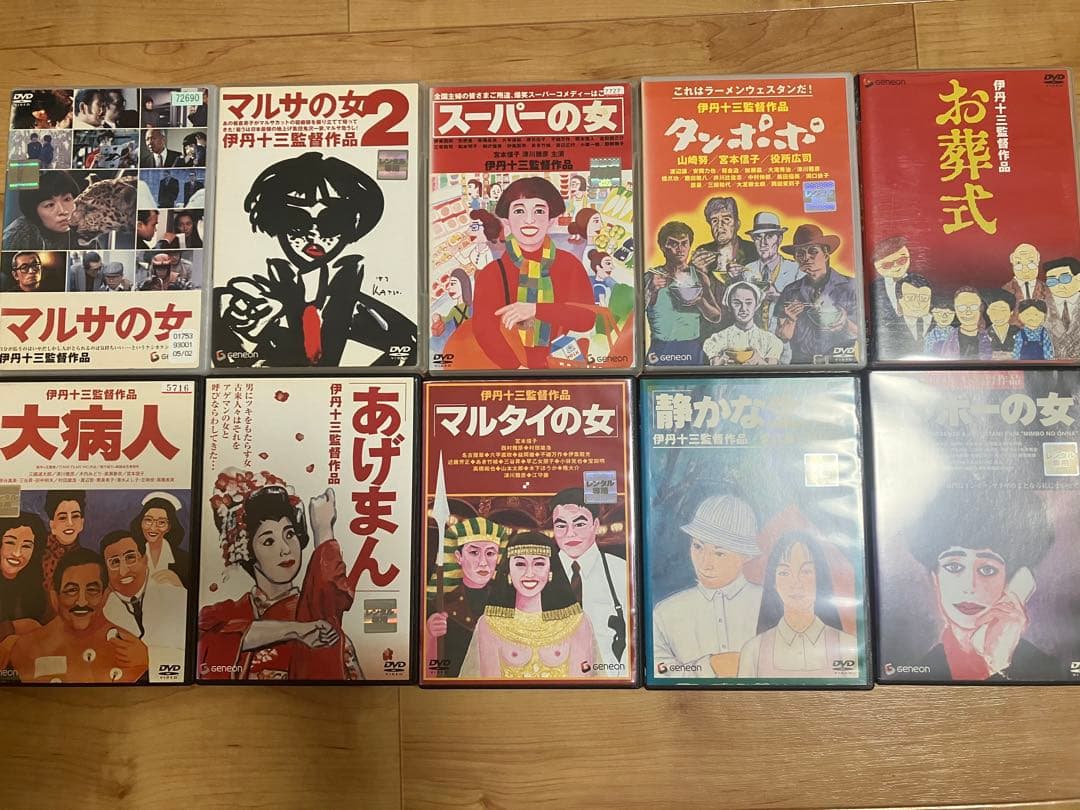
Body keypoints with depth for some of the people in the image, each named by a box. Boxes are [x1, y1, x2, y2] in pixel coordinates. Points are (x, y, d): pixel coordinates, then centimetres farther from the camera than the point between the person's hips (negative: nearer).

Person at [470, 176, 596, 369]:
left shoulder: (569, 265, 5)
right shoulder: (492, 273, 0)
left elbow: (587, 318, -7)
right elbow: (483, 328, -11)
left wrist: (535, 309, -19)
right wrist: (517, 366, -24)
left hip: (559, 364, 1)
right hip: (507, 368, -1)